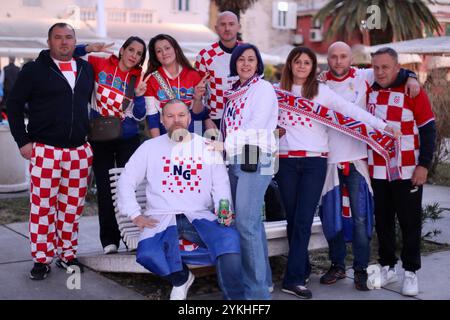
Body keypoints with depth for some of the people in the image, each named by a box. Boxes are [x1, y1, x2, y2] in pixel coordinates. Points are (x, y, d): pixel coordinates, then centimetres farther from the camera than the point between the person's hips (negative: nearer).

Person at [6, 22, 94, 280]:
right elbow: (14, 104, 2)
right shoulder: (34, 70, 1)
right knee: (43, 206, -1)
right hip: (45, 151, -3)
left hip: (80, 151, 4)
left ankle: (68, 254, 21)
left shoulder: (86, 69, 12)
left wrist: (90, 136, 14)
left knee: (73, 206, 8)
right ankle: (42, 258, 10)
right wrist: (23, 141, -3)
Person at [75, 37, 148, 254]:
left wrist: (139, 96, -20)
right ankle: (109, 240, 12)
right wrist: (88, 49, -13)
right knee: (104, 189, 4)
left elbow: (139, 116, -2)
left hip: (128, 140, 0)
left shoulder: (139, 78, 1)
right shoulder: (99, 64, -2)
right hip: (100, 139, 0)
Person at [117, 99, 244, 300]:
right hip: (161, 218, 0)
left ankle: (234, 296, -12)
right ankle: (180, 277, 2)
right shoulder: (150, 147, 11)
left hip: (200, 216, 0)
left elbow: (221, 184, 8)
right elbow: (126, 181, 11)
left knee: (229, 238, -31)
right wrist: (135, 215, -1)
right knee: (147, 254, -31)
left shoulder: (207, 147, 13)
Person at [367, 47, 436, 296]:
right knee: (382, 222, 12)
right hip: (376, 172, 4)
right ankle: (387, 267, 24)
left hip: (407, 172, -4)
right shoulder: (369, 92, 8)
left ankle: (411, 272, 14)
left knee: (410, 224, 3)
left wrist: (424, 165, -12)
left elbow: (428, 130, -6)